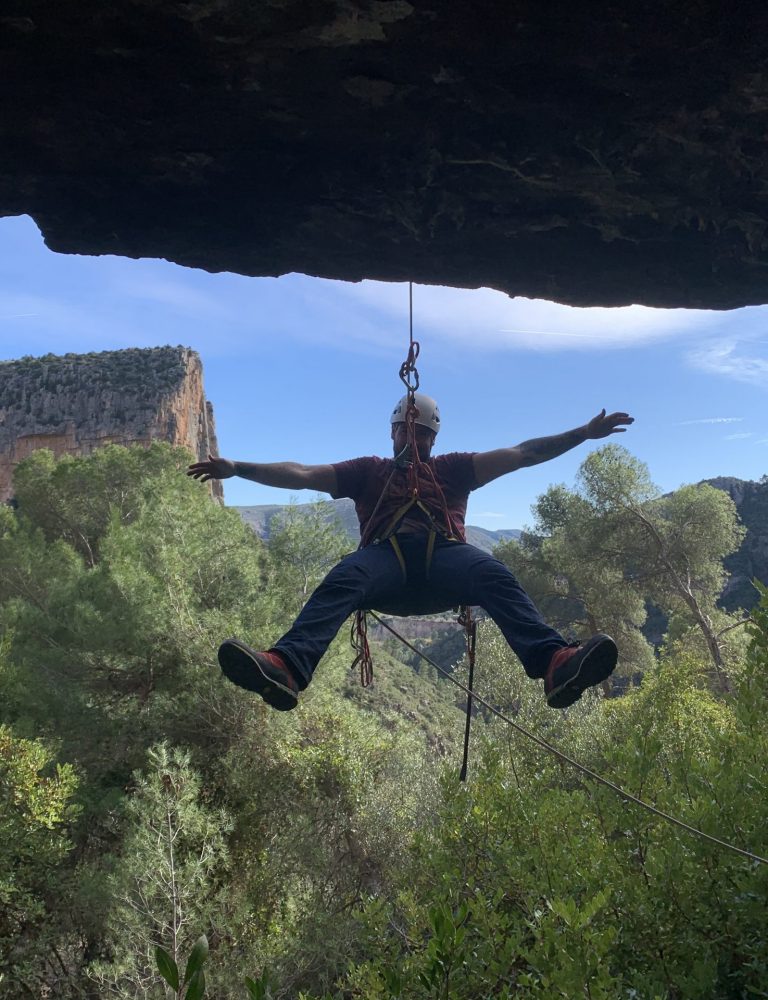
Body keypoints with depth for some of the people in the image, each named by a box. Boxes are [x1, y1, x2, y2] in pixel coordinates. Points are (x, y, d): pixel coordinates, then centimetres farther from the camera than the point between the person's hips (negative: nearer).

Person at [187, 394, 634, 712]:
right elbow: (301, 475, 22)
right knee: (339, 583, -33)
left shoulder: (453, 468, 30)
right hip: (386, 557, 0)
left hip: (444, 555, 1)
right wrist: (237, 468, 12)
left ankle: (556, 663, -53)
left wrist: (584, 433, 15)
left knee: (496, 576, -31)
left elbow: (520, 454, 23)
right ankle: (286, 669, -57)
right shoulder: (368, 471, 30)